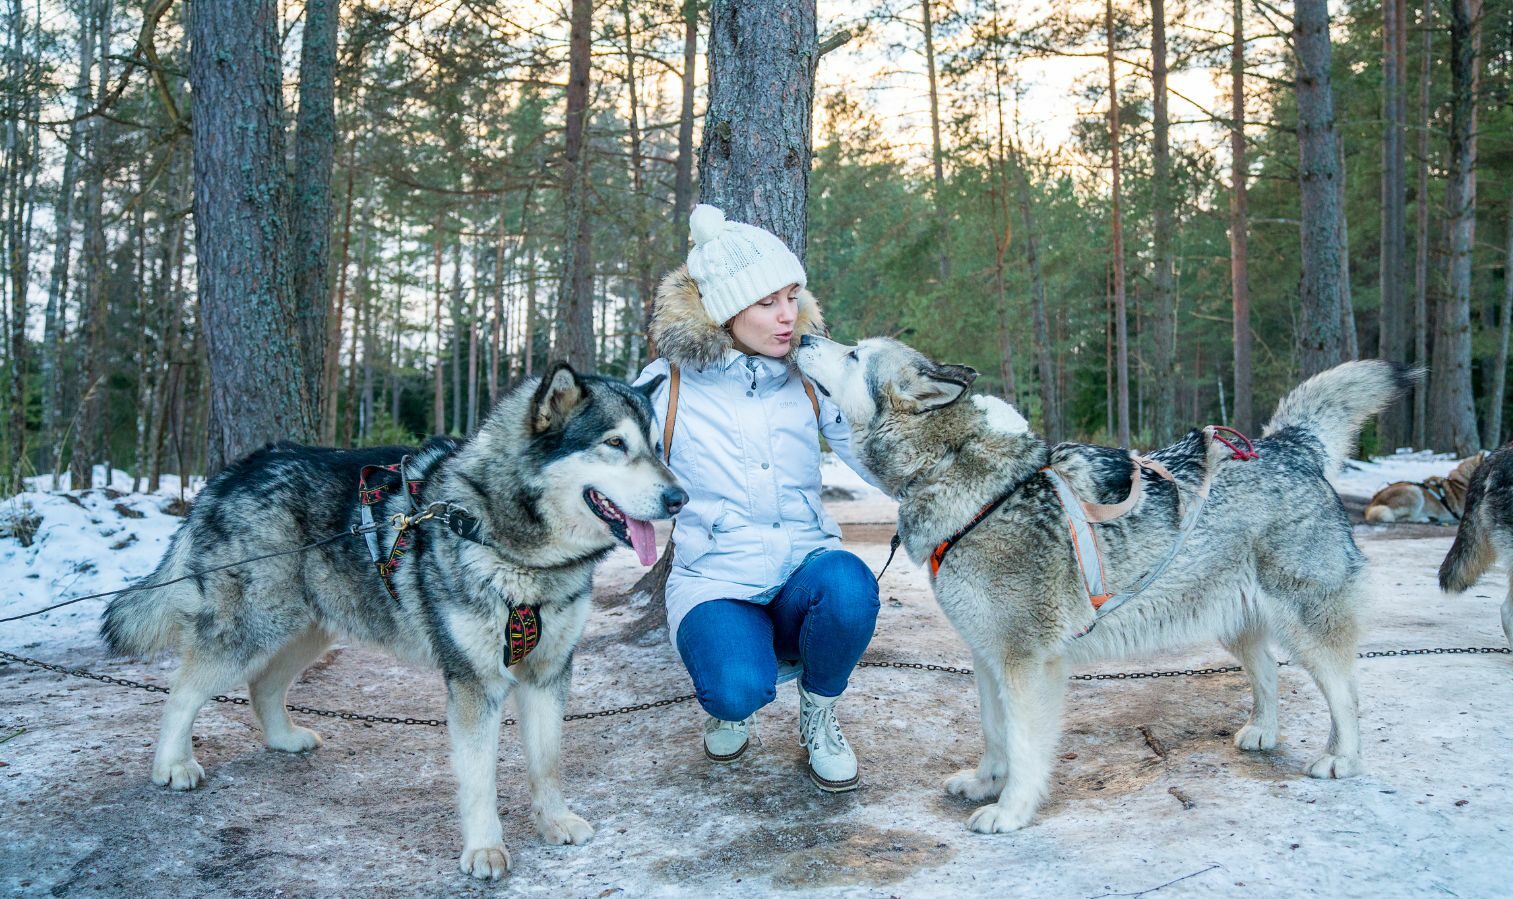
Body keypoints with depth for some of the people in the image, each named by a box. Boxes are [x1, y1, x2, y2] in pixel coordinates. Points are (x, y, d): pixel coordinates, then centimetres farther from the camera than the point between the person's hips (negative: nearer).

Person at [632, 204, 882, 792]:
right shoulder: (666, 385, -2)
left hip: (805, 573, 2)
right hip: (715, 586, -2)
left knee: (848, 584, -34)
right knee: (739, 690, -33)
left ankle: (818, 712, 0)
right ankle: (733, 707, 9)